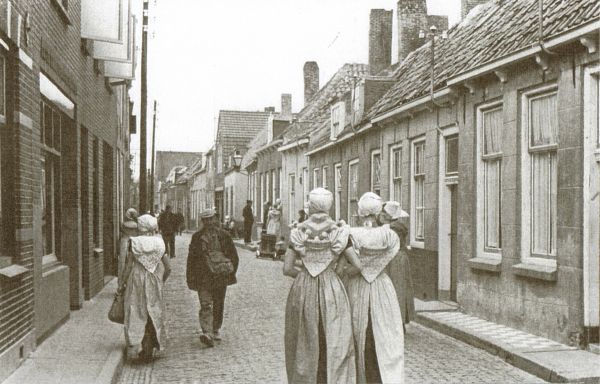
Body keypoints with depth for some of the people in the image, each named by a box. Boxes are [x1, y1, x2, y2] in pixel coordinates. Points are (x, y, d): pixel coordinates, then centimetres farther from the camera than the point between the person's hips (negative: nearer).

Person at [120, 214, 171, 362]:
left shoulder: (133, 242, -7)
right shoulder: (159, 243, 0)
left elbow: (128, 266, -8)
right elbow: (168, 268, 0)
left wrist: (123, 284, 3)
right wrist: (161, 282, 14)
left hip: (136, 283, -2)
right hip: (153, 284, 2)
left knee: (136, 315, 7)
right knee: (153, 315, 11)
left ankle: (135, 347, 2)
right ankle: (149, 348, 11)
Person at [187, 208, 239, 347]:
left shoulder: (197, 237, -3)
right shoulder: (224, 235, -1)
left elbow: (191, 258, -2)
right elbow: (234, 255, 2)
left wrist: (190, 278, 4)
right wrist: (232, 271, 14)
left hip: (203, 276, -1)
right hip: (221, 275, 1)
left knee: (205, 305, -1)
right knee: (218, 304, 17)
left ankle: (206, 331, -20)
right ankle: (216, 330, 27)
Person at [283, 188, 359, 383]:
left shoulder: (299, 232, -2)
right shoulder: (338, 232, -4)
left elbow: (287, 269, -1)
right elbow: (357, 265, -4)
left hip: (303, 289, 1)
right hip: (332, 290, -1)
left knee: (305, 345, 14)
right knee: (336, 345, 4)